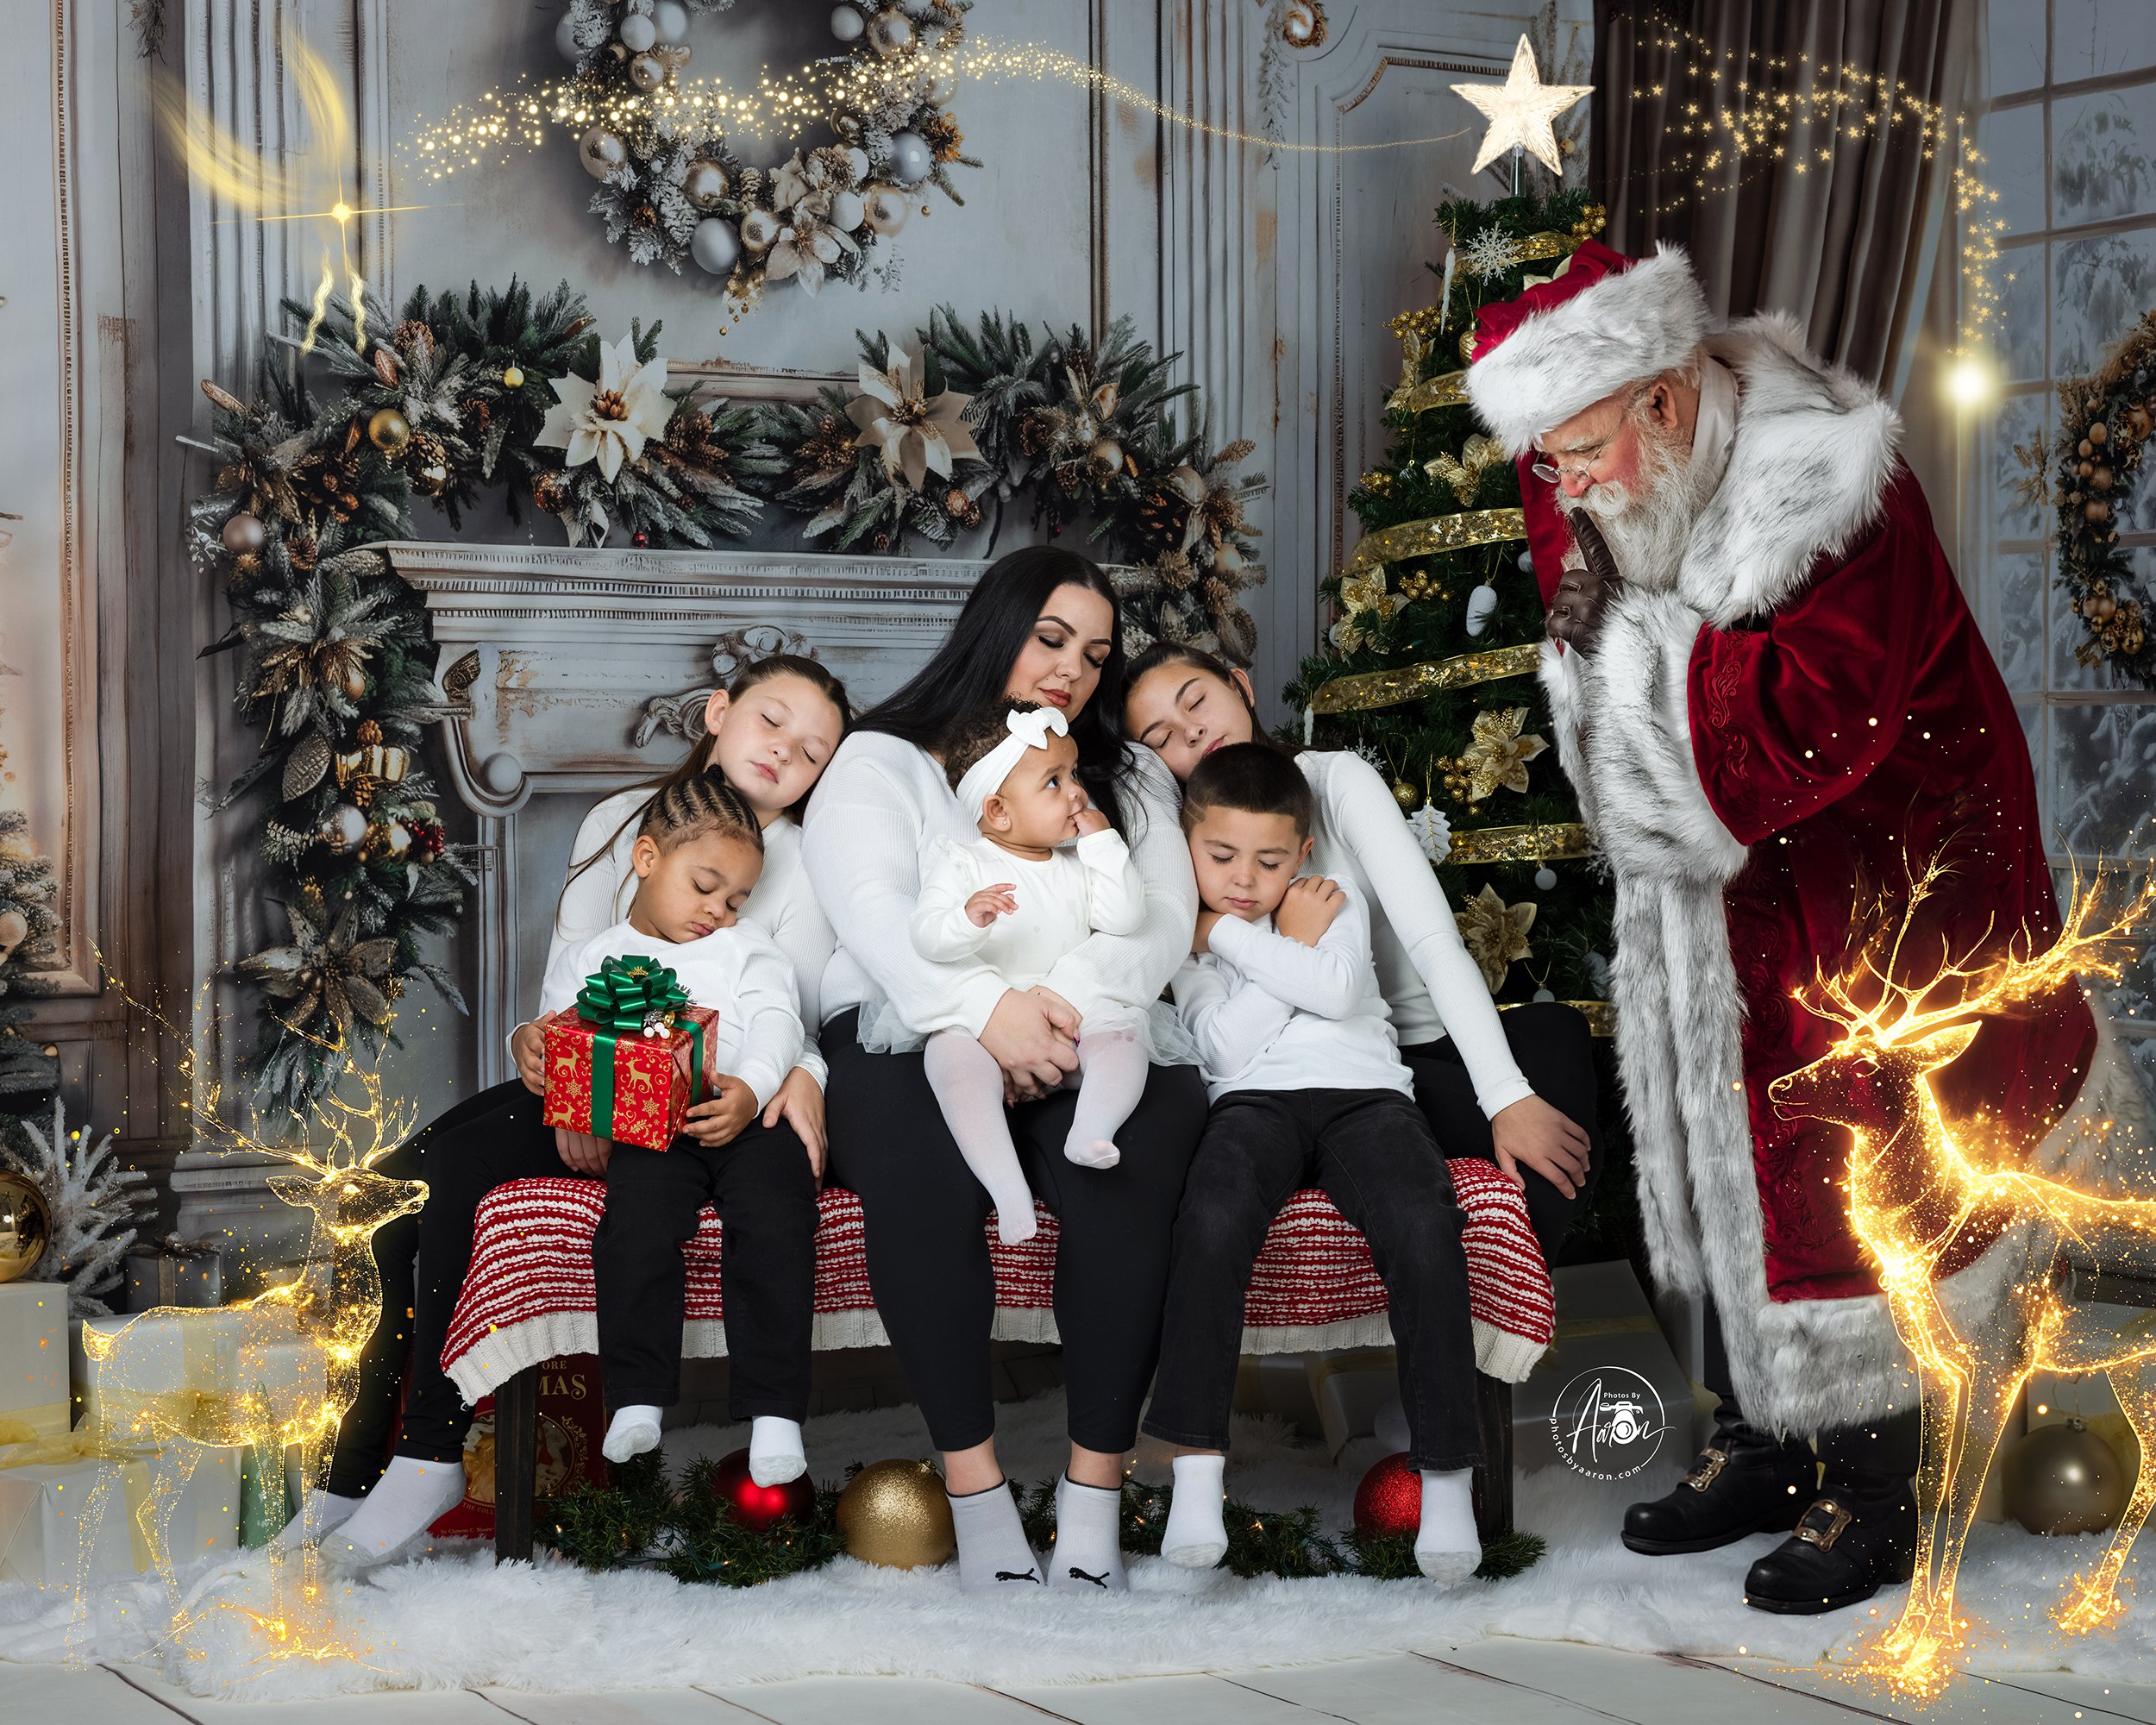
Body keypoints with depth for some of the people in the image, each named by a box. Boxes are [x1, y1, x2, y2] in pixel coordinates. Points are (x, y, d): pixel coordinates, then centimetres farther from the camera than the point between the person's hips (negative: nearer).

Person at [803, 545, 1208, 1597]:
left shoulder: (1129, 784, 25)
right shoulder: (882, 762, 15)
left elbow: (1164, 919, 7)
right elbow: (870, 909, -4)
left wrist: (1071, 999, -16)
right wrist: (983, 1009, -23)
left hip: (1082, 1044, 2)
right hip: (908, 1037, -2)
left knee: (1142, 1149, -35)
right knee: (913, 1151, -38)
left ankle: (1094, 1506, -31)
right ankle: (977, 1501, -32)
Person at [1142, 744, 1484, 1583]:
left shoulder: (1335, 903, 17)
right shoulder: (1185, 941, 16)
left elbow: (1335, 989, -6)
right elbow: (1228, 1045, -2)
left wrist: (1231, 933, 0)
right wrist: (1292, 945, 3)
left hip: (1364, 1092, 1)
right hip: (1254, 1102, 0)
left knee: (1423, 1229, -31)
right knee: (1213, 1220, -35)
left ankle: (1446, 1474, -22)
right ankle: (1196, 1468, -31)